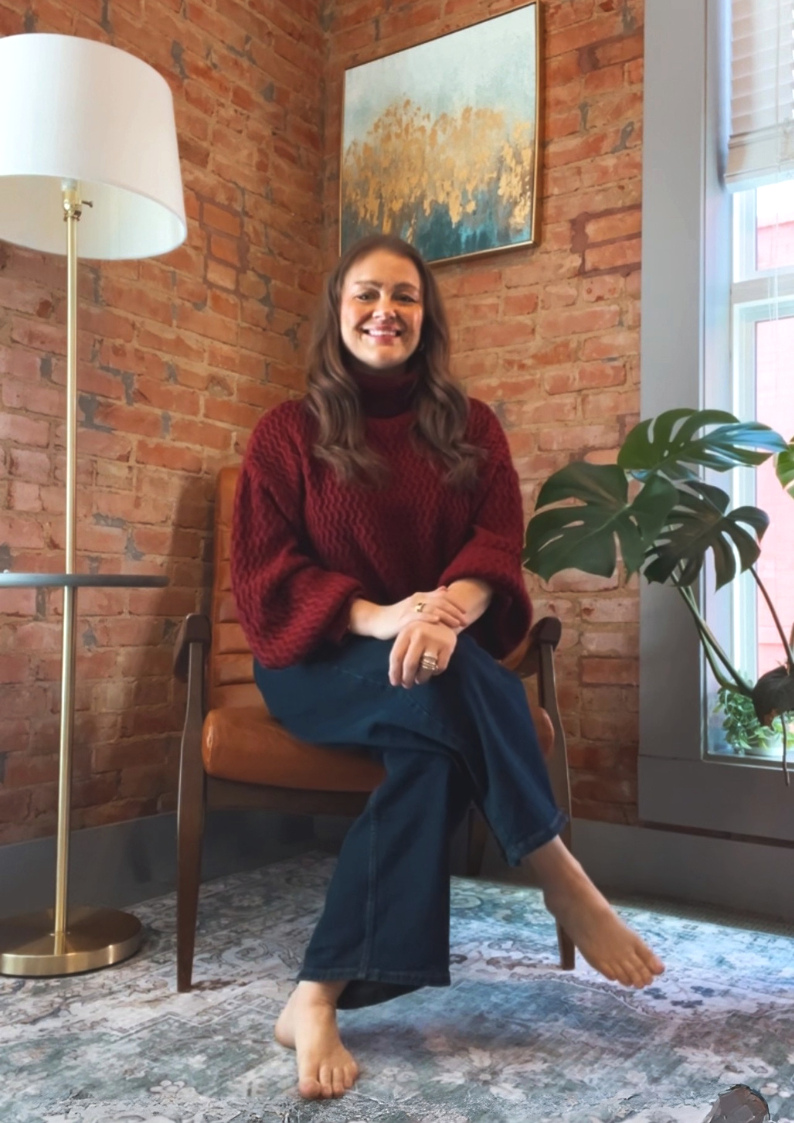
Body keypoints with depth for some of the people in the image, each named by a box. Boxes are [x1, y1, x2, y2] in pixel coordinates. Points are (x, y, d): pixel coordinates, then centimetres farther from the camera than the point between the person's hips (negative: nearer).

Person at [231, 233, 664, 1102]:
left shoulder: (470, 427, 11)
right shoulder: (287, 434, 4)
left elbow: (497, 543, -2)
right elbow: (265, 576, -5)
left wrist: (447, 612, -27)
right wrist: (380, 616, -24)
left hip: (440, 660, 2)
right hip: (320, 660, -2)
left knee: (437, 747, -33)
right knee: (448, 687, -34)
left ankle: (320, 996, -28)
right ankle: (559, 879, -20)